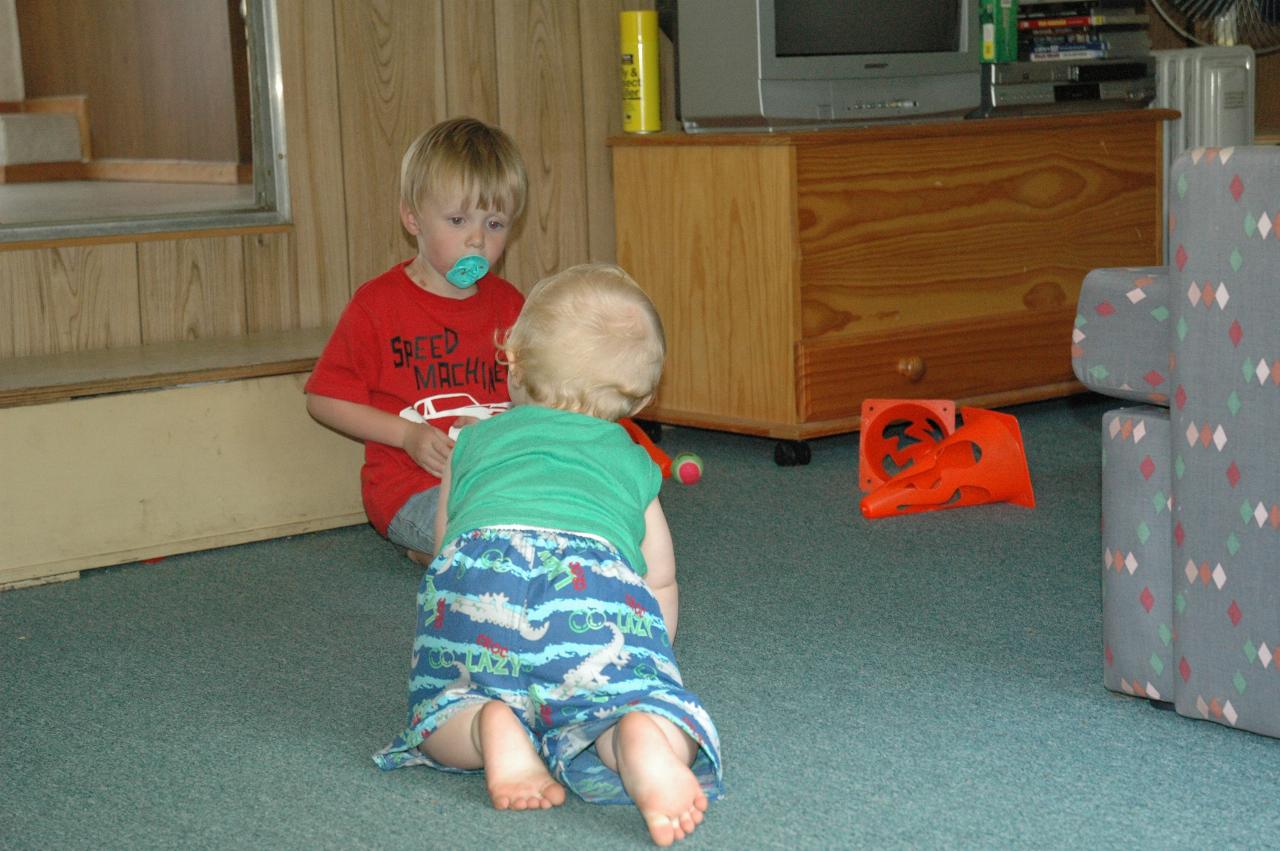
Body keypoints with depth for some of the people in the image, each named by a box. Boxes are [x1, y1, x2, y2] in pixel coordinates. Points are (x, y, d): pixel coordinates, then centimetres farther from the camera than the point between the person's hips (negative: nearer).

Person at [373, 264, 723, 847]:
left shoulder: (475, 442, 36)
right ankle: (641, 741, -31)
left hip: (473, 569, 1)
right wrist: (643, 658, 60)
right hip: (597, 580, -1)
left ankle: (490, 728, -13)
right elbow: (661, 584, 41)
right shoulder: (634, 464, 35)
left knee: (435, 711, 19)